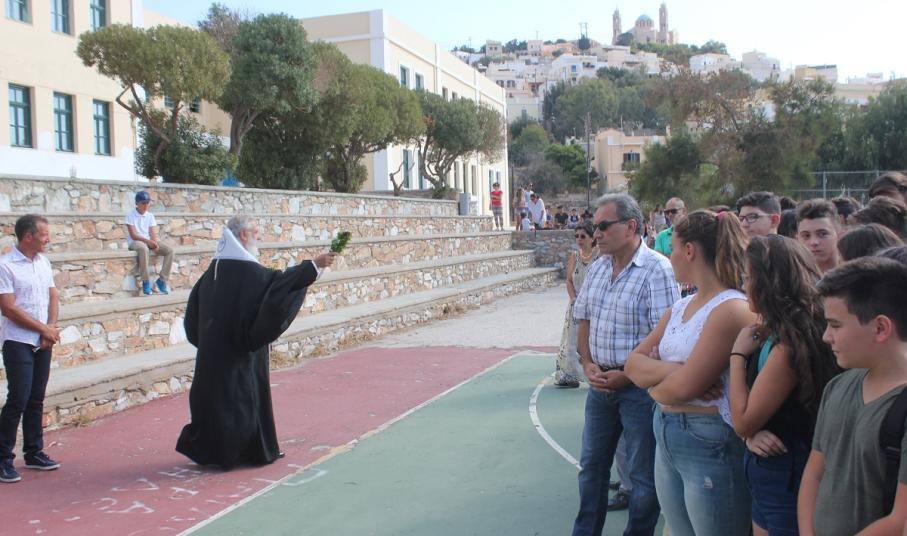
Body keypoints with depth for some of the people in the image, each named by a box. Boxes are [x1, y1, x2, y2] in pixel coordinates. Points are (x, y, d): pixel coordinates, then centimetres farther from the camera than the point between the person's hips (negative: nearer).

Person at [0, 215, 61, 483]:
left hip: (43, 342, 6)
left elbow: (53, 297, 10)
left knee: (36, 400, 12)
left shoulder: (43, 262, 8)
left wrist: (50, 329, -6)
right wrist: (45, 329, -11)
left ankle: (33, 453, 22)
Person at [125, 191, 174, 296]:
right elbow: (133, 235, -12)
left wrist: (155, 243, -19)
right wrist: (148, 241, -25)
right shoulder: (130, 215, -4)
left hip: (149, 241, 5)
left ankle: (162, 280, -12)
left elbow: (153, 234, 3)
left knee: (170, 250, -17)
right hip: (134, 242, -5)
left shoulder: (150, 216, 11)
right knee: (143, 249, -42)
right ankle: (146, 281, -32)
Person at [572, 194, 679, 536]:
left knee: (644, 474, 7)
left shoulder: (656, 269, -16)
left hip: (639, 386, -7)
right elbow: (583, 319, 14)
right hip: (601, 383, 7)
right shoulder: (598, 268, 7)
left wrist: (627, 375, -18)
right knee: (592, 464, 18)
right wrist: (587, 364, 0)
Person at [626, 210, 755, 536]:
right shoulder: (680, 307, 11)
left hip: (710, 444, -8)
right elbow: (634, 364, 3)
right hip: (666, 438, 8)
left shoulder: (733, 309, -17)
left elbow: (683, 388, -22)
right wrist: (673, 369, -15)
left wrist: (654, 381, -2)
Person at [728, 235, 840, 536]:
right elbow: (749, 417, 11)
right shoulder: (773, 334, 5)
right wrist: (752, 435, -11)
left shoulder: (790, 343, -23)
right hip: (769, 476, 8)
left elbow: (742, 421, -19)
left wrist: (738, 353, -12)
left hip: (786, 480, -8)